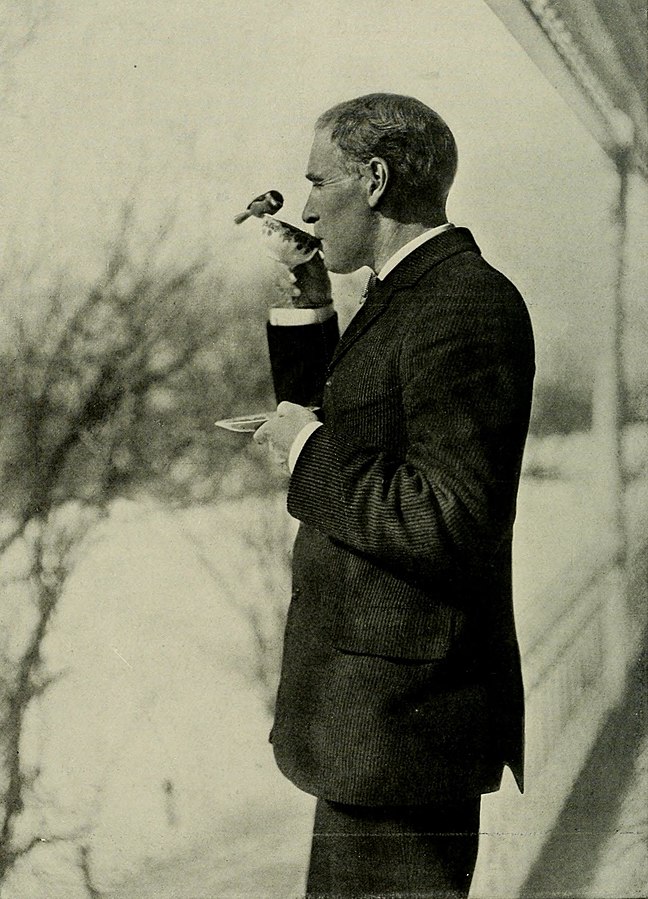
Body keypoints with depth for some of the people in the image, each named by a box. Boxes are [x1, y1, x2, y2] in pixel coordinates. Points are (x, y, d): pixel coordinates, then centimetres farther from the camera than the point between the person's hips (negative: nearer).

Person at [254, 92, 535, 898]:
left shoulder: (467, 305, -19)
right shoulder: (407, 298, 14)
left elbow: (451, 523, -26)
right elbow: (320, 420, 26)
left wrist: (311, 453, -15)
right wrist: (303, 296, 14)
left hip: (403, 712, -11)